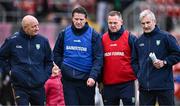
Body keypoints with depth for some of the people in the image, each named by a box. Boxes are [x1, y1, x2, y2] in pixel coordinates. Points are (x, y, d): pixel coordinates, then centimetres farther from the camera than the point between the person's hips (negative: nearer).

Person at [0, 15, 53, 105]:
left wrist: (46, 76, 5)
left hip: (38, 87, 3)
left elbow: (49, 61, 15)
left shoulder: (43, 41, 4)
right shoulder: (12, 41, -3)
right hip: (20, 87, -2)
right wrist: (9, 70, 2)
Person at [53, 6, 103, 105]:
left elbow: (98, 58, -7)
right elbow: (57, 53, 18)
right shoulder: (64, 33, 7)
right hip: (68, 80, 1)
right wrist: (61, 67, 5)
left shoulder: (93, 35, -2)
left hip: (87, 80, -1)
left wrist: (93, 76, -19)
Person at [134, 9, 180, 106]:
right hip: (145, 86, 4)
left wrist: (164, 62, -13)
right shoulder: (139, 41, 14)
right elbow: (135, 60, 23)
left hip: (164, 86, -4)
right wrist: (138, 74, 8)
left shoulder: (166, 37, -2)